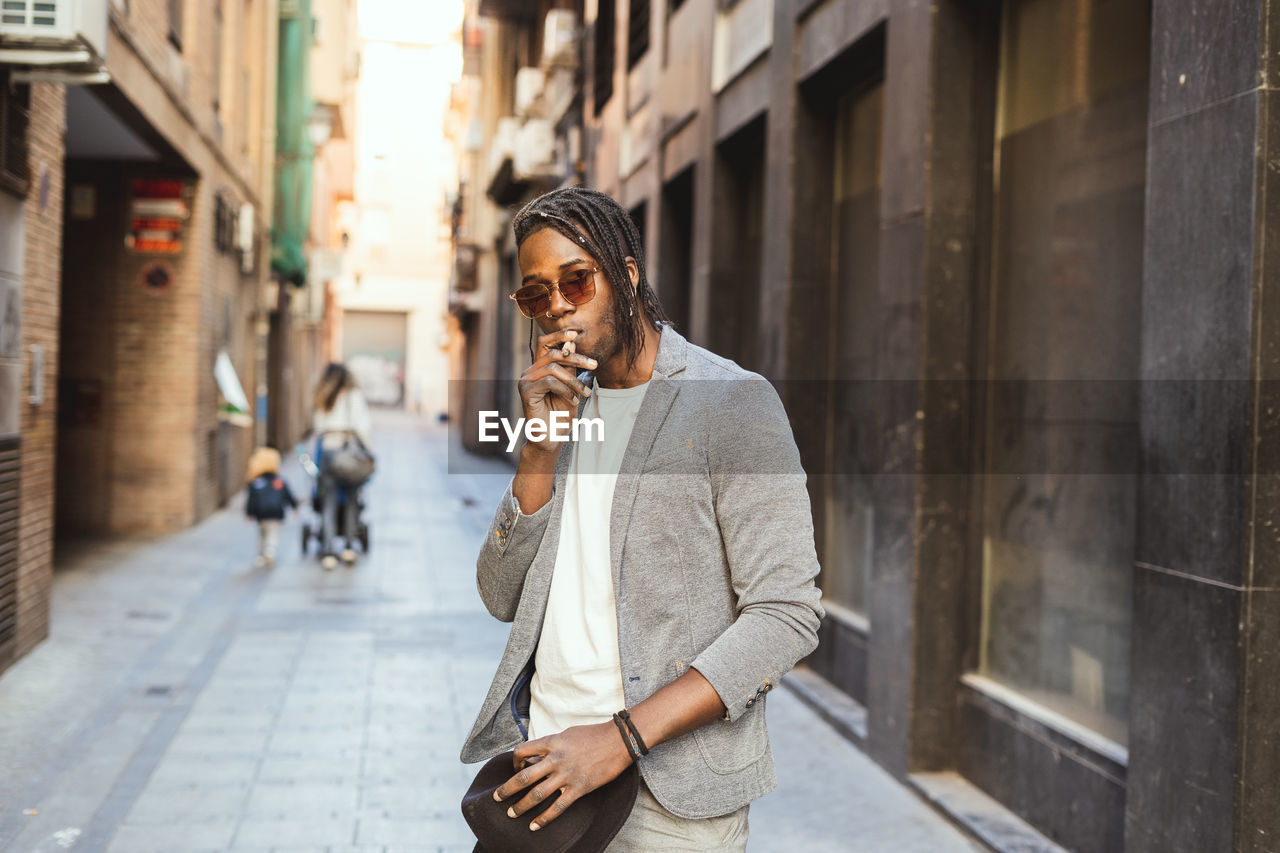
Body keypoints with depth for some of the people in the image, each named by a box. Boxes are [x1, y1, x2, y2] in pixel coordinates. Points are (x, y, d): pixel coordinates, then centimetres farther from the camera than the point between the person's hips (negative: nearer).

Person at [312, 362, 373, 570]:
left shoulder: (323, 400, 13)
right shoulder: (354, 396, 1)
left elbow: (317, 426, 9)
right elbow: (362, 426, -6)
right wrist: (368, 449, -1)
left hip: (327, 449, 3)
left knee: (329, 502, 3)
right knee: (351, 500, 8)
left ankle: (327, 552, -4)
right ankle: (349, 547, 6)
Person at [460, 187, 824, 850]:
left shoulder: (733, 403, -9)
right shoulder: (561, 403, 10)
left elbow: (786, 616, -15)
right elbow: (503, 598, 4)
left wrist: (621, 736, -22)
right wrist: (540, 446, -10)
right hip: (544, 763, 5)